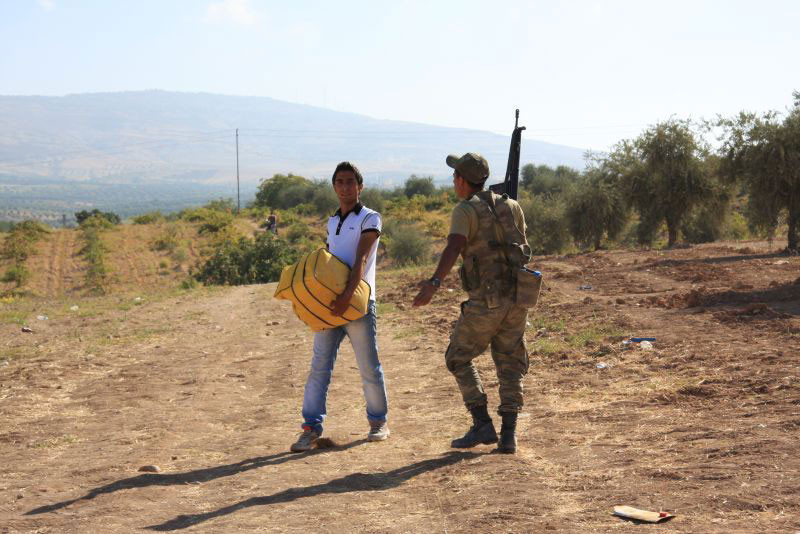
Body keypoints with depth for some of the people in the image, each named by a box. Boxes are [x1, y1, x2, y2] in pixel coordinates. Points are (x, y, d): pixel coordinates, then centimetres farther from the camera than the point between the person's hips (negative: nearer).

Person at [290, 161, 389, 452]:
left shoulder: (370, 218, -1)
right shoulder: (332, 222, 18)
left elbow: (361, 260, -14)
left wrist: (348, 295, -26)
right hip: (329, 303, 5)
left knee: (369, 368, 3)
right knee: (319, 366, -2)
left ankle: (379, 421, 19)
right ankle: (311, 427, -2)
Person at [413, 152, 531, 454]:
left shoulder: (465, 211, -7)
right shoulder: (510, 206, 12)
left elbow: (453, 249, -25)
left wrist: (433, 284, -36)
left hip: (486, 301, -6)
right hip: (517, 299, 6)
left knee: (459, 359, 11)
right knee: (510, 367, 10)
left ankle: (482, 425, 4)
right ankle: (508, 437, 2)